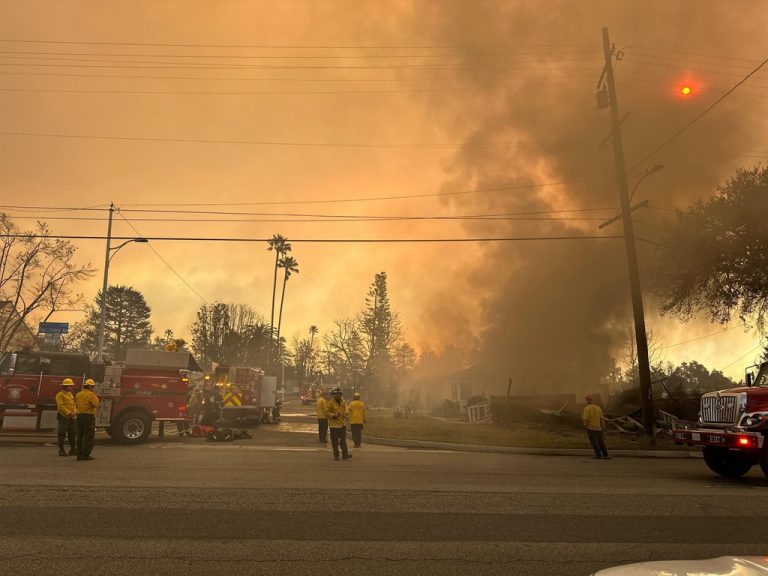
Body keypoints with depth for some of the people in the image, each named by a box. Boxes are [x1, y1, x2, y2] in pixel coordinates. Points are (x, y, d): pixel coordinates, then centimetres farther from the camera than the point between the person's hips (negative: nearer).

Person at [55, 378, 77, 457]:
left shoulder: (70, 394, 15)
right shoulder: (60, 395, -8)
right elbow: (61, 406, -17)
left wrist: (75, 412, -4)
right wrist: (69, 413, -22)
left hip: (71, 418, 7)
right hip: (63, 417, -7)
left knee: (73, 433, 8)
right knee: (62, 434, -2)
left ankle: (73, 449, 16)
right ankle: (61, 450, 5)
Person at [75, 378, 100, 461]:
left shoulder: (78, 394, 10)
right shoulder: (91, 394, -11)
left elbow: (76, 405, 16)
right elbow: (96, 404, -17)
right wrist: (96, 398, -1)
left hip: (79, 416, 7)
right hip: (89, 416, -7)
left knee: (80, 436, 13)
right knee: (89, 436, -2)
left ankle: (79, 454, 16)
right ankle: (85, 455, -5)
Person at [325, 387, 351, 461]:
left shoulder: (343, 402, 9)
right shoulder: (330, 402, -9)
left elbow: (345, 409, 21)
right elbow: (327, 412, -11)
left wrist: (346, 414, 0)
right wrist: (333, 415, -24)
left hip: (342, 424, 5)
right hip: (334, 424, -5)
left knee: (343, 440, 4)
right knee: (335, 441, 2)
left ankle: (345, 454, 5)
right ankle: (336, 455, 12)